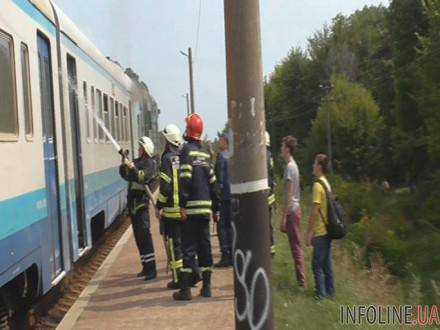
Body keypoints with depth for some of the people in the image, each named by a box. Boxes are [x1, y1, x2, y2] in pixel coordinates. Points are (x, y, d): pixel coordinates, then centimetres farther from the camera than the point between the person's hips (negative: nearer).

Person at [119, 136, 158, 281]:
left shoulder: (150, 163, -6)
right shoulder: (137, 162, 17)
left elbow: (142, 177, -20)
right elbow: (125, 175, 10)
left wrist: (131, 167, -27)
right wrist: (124, 165, -6)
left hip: (142, 201, -8)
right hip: (133, 202, 8)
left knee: (144, 234, -12)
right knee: (138, 236, 12)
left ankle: (151, 268, -11)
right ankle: (146, 266, 21)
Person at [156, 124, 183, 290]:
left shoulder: (168, 158, -11)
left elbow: (165, 186, -16)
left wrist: (160, 206, -8)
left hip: (172, 209, -6)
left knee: (173, 243, 1)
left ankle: (177, 278, 4)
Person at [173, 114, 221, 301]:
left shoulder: (187, 150, -6)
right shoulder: (205, 153, 13)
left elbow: (185, 179, -16)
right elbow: (213, 183, 13)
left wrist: (183, 205, -15)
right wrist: (216, 209, 17)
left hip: (191, 208, -6)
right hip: (206, 207, 6)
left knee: (189, 247, -3)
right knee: (205, 246, 11)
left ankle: (186, 289, -1)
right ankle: (206, 287, 16)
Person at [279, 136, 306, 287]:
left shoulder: (290, 167, -17)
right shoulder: (294, 165, 13)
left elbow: (289, 194, -20)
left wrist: (284, 217, -18)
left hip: (291, 211, -9)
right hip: (295, 209, 9)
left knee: (296, 246, -3)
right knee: (296, 245, 14)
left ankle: (301, 281, 3)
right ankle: (300, 279, 20)